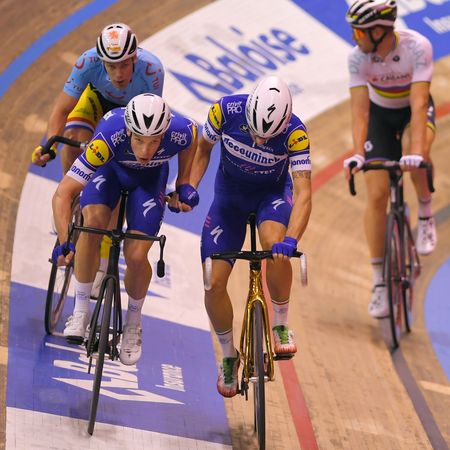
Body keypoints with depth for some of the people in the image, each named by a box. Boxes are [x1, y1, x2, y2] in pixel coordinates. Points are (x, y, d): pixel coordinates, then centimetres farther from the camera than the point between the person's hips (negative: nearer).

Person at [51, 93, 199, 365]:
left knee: (136, 256, -14)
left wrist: (183, 184, -7)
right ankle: (81, 311, -14)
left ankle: (133, 323, 16)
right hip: (110, 167, -1)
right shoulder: (108, 138, -42)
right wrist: (65, 242, -47)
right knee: (93, 222, -31)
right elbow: (63, 193, -39)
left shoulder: (180, 132, -36)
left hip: (150, 177, 1)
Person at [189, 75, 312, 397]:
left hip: (273, 193, -2)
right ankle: (229, 356, 17)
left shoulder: (295, 133, -31)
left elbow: (303, 193, -36)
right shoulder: (226, 110, -26)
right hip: (230, 194, 2)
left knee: (275, 245, -36)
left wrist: (291, 240, -51)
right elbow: (203, 147, -5)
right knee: (214, 282, -8)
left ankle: (281, 326, -13)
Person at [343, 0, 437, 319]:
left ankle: (426, 216, -10)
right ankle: (379, 282, -1)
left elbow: (418, 102, -38)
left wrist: (417, 151, -49)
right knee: (377, 194, -8)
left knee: (415, 150, -37)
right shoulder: (358, 57, -25)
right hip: (381, 115, 2)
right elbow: (360, 108, -30)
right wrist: (357, 153, -45)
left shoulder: (417, 47, -32)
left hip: (414, 110, -2)